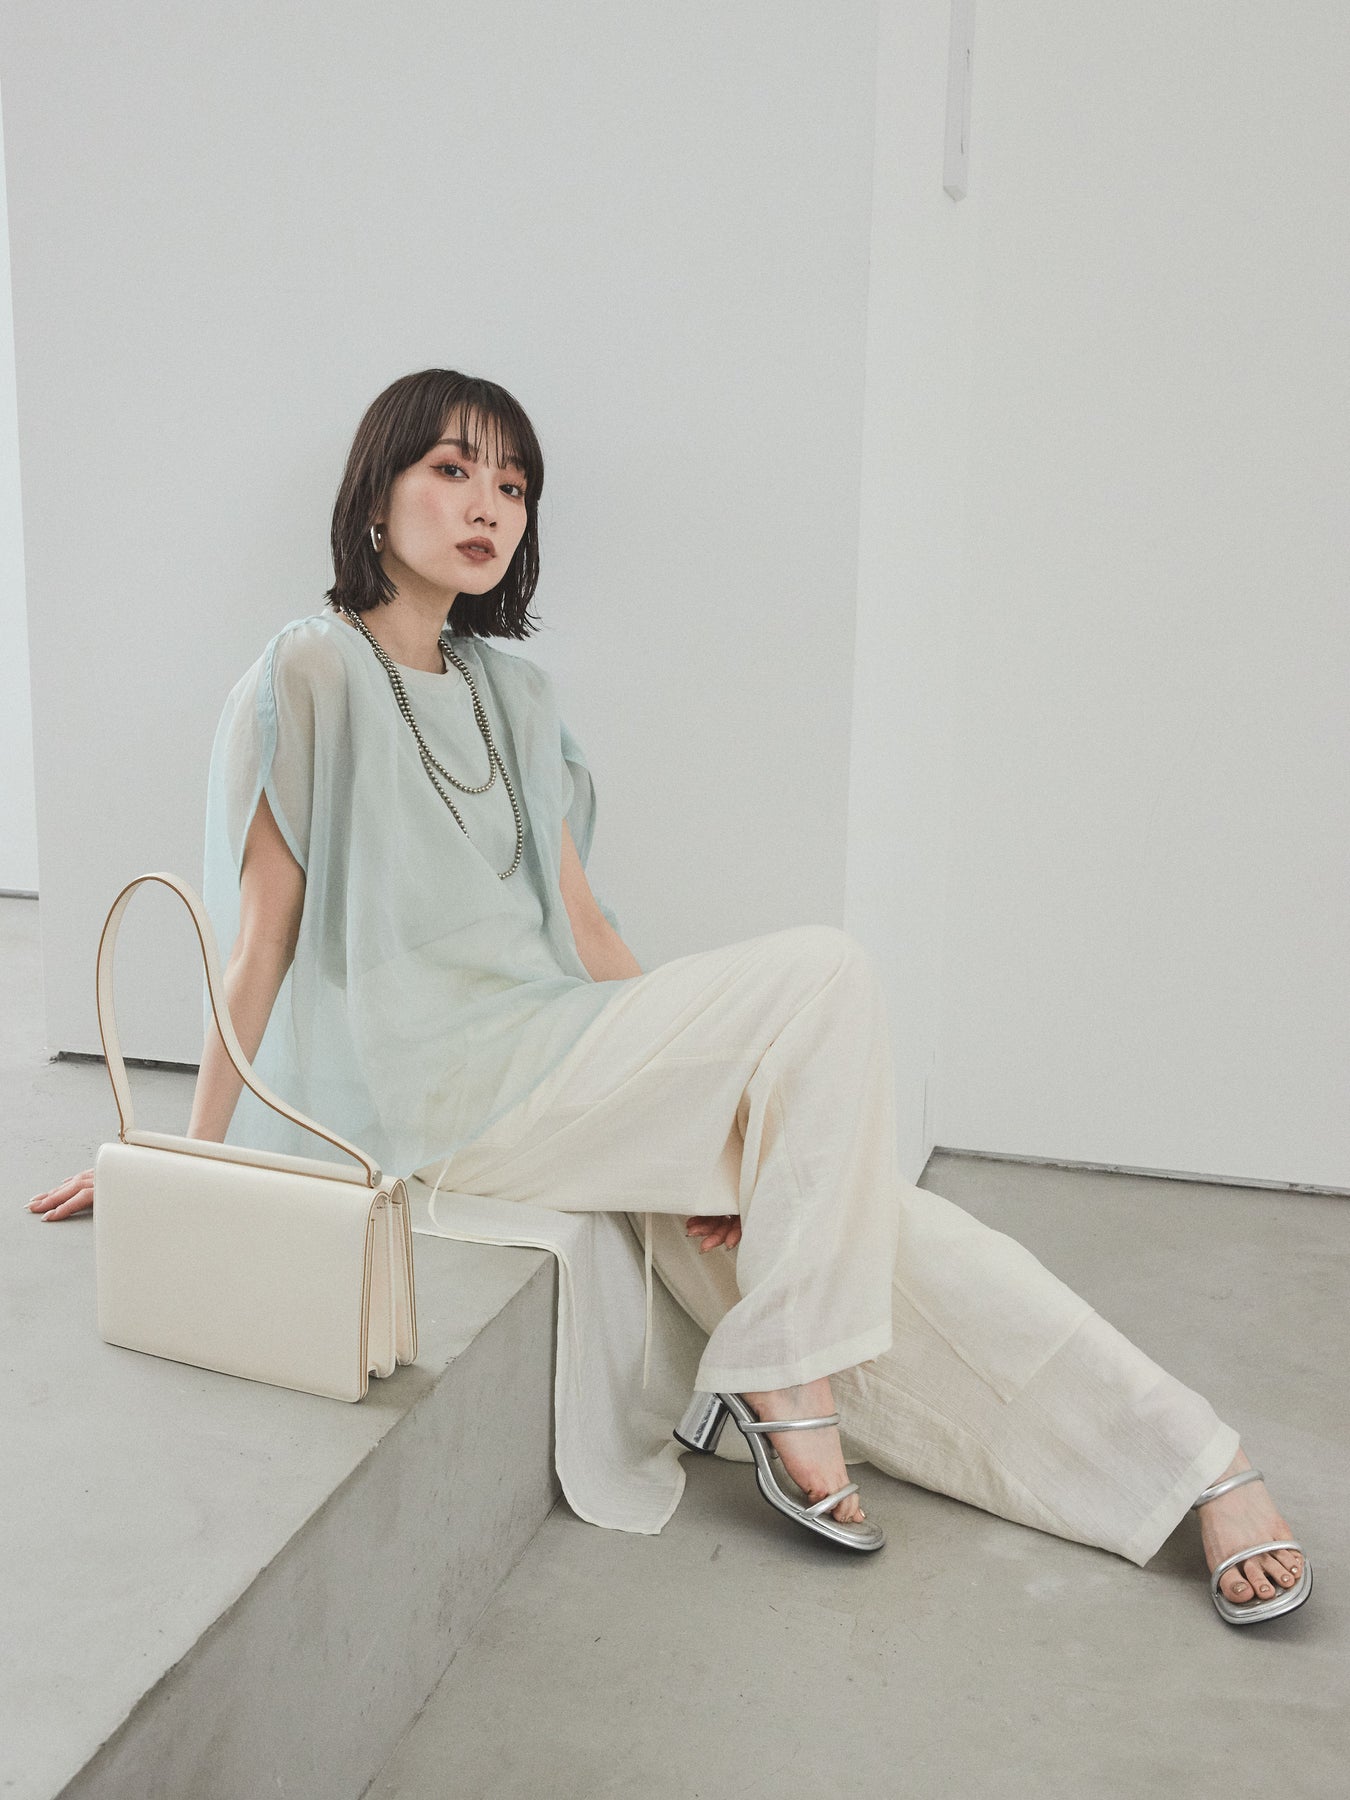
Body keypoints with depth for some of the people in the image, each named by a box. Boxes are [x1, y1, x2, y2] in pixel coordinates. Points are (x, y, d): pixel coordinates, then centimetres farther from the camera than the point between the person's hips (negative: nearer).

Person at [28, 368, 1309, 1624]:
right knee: (825, 974, -20)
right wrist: (194, 1159, 0)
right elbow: (262, 933, -2)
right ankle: (787, 1379, -13)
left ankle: (1193, 1463, -4)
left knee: (866, 1213, -12)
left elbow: (578, 918, 14)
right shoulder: (312, 675, -3)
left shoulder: (509, 693, 17)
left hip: (548, 1055, 6)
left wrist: (714, 1087, 6)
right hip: (428, 1086, -6)